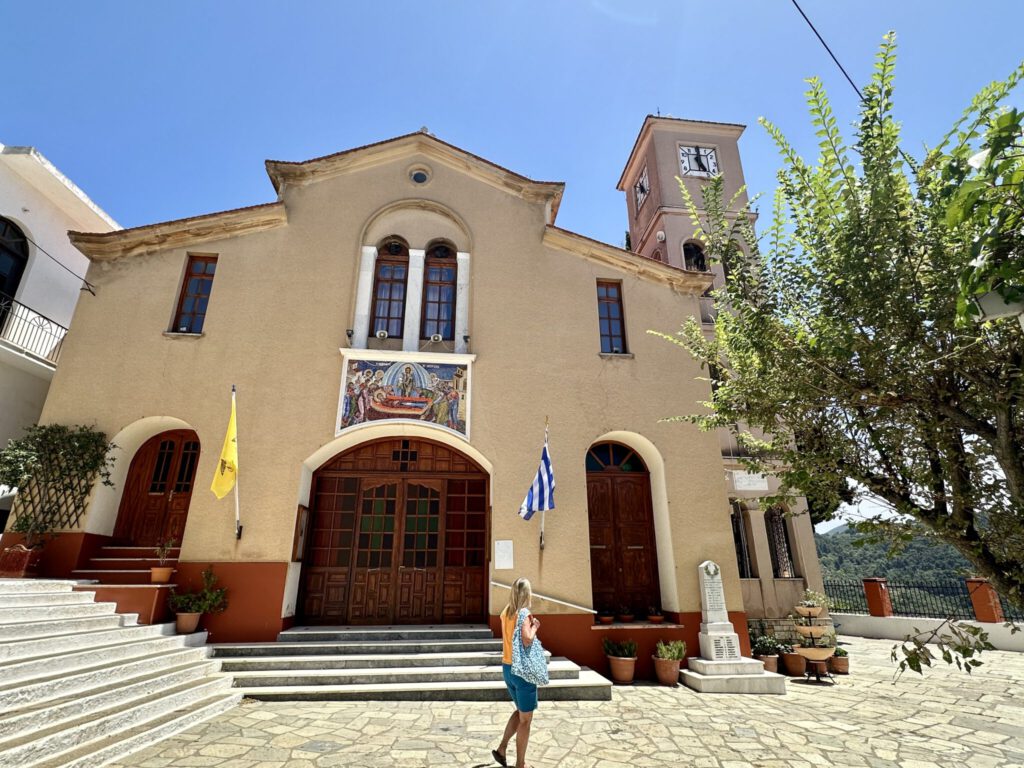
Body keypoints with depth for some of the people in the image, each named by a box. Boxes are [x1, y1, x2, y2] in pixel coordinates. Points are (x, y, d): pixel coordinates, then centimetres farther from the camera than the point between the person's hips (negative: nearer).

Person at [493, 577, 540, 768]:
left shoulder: (506, 612, 4)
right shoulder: (524, 614, -19)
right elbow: (527, 640, -32)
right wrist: (535, 626, -15)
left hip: (507, 668, 8)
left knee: (520, 712, 26)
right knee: (526, 719, 9)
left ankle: (502, 748, 25)